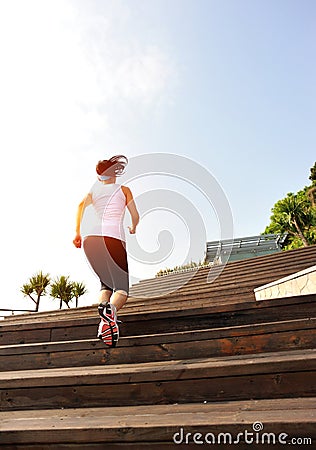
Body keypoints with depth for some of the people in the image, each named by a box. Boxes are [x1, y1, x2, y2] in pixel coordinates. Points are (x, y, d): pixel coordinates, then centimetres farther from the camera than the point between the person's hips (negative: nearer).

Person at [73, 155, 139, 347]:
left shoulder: (93, 190, 24)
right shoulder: (123, 190, 20)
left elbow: (81, 205, 3)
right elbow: (135, 216, 16)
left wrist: (77, 233, 2)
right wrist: (133, 228, 37)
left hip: (89, 238, 4)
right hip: (113, 237, -3)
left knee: (106, 283, 20)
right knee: (121, 288, -4)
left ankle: (103, 303, -9)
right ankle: (111, 309, -36)